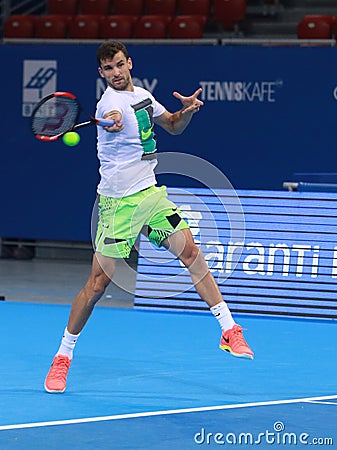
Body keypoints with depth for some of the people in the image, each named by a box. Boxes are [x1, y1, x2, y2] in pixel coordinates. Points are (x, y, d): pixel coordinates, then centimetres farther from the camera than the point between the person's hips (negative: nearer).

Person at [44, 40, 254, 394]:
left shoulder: (143, 95, 10)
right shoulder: (110, 102, -15)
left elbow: (173, 126, 23)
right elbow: (116, 122, -40)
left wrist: (187, 110, 1)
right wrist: (112, 122, -65)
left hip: (150, 193, 7)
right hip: (118, 202, -7)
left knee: (191, 252, -4)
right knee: (98, 282, -5)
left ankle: (229, 329, 2)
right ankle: (63, 356, 8)